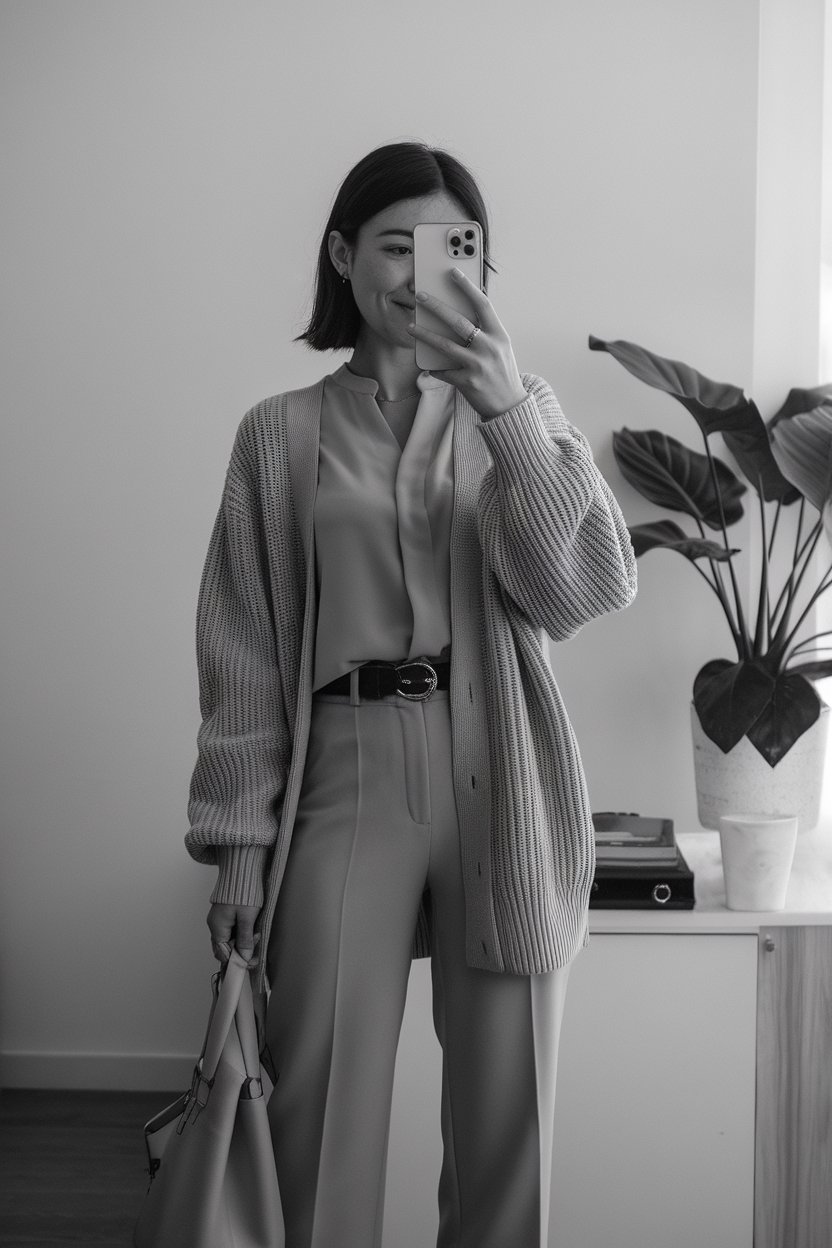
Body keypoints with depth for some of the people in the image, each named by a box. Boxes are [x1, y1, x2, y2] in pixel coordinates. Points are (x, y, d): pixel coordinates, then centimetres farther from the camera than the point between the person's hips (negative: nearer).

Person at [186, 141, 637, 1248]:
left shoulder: (521, 410, 11)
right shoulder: (281, 434, 8)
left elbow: (589, 591, -3)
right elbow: (242, 649, 6)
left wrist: (508, 411, -13)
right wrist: (239, 835, -1)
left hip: (502, 784, 1)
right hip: (345, 780, -1)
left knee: (508, 1114, 7)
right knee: (324, 1111, 0)